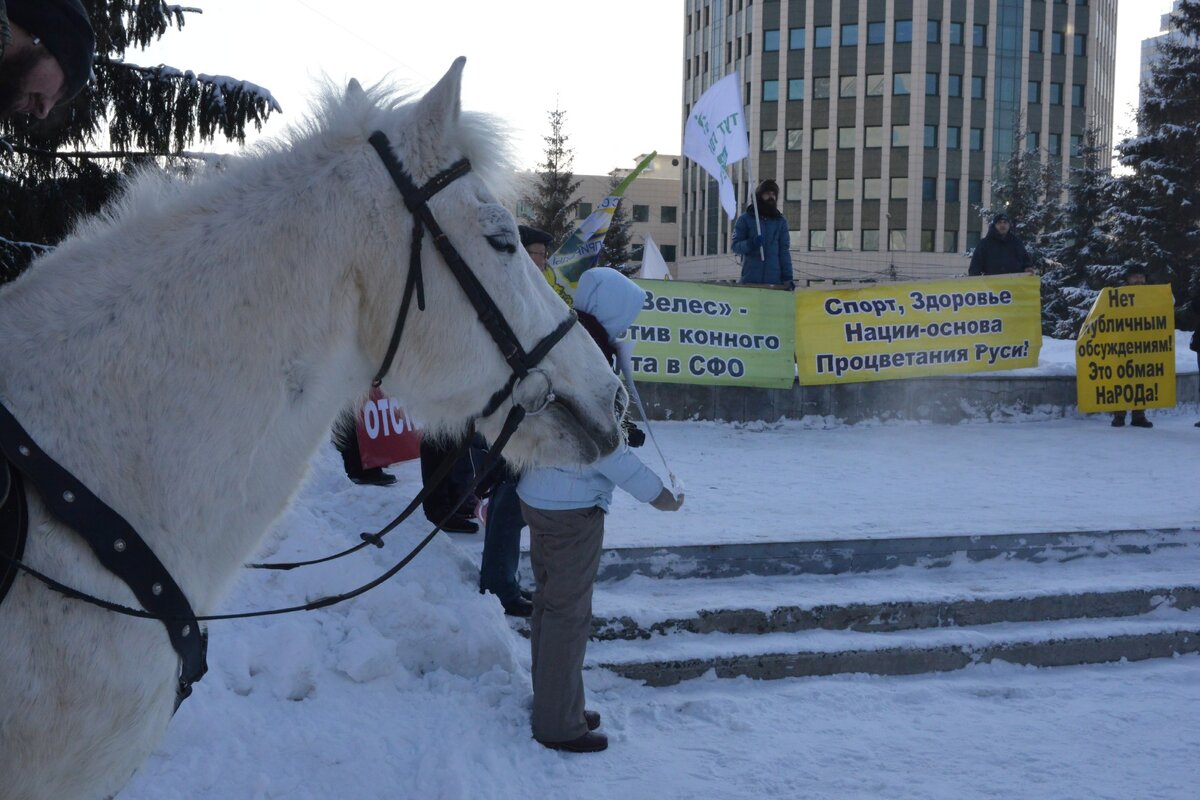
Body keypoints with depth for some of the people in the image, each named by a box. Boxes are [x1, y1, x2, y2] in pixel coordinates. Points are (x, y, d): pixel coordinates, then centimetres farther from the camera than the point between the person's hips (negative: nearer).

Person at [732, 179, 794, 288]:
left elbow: (784, 250, 9)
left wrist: (787, 277, 0)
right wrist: (750, 243, -20)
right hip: (749, 280, -1)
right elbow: (735, 246, 1)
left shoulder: (781, 221, 13)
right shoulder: (745, 219, 6)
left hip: (775, 280, 2)